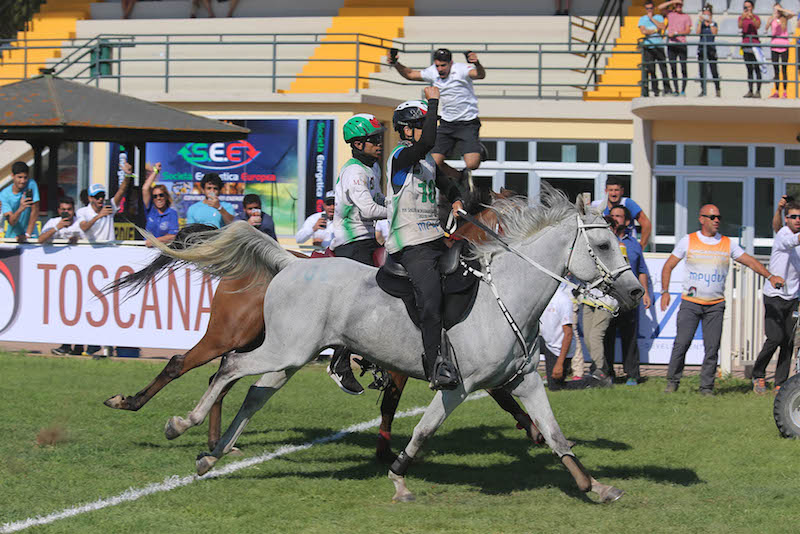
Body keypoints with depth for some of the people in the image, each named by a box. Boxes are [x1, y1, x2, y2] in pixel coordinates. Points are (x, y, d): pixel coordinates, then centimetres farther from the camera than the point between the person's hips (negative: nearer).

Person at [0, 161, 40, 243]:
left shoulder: (31, 185, -5)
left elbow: (35, 211, -6)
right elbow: (11, 222, -14)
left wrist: (27, 235, -10)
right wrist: (20, 209, -33)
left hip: (30, 236, -1)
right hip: (12, 235, 1)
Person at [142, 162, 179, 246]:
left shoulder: (172, 213, 3)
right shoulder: (151, 210, 10)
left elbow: (172, 236, -5)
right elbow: (145, 189, 4)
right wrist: (155, 171, 12)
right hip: (148, 248, 3)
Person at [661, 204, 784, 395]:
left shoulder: (728, 244, 8)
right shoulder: (688, 241, 4)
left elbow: (750, 261, 7)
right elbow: (668, 266, 9)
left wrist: (770, 276, -7)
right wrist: (665, 291, 0)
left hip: (715, 306, 2)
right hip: (690, 303, -2)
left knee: (712, 347, -5)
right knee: (682, 343, -9)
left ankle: (706, 387, 4)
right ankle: (672, 382, 5)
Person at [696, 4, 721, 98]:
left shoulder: (714, 24, 6)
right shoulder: (701, 24, 10)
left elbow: (714, 33, -11)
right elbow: (697, 32, -6)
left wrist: (710, 22, -12)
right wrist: (700, 21, -11)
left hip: (711, 48, -2)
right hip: (701, 48, 2)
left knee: (714, 70, -7)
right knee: (701, 71, 2)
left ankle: (718, 90, -2)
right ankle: (703, 90, 9)